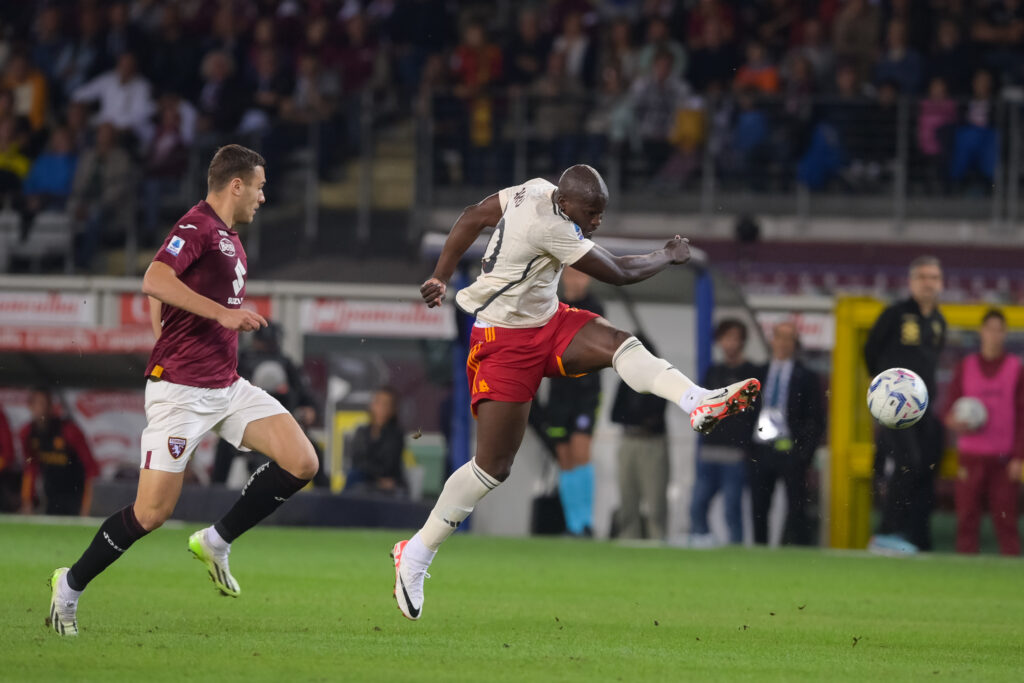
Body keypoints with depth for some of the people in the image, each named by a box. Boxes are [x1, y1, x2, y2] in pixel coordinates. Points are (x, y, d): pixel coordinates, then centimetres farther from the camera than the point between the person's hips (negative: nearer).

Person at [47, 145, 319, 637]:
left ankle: (217, 541, 7)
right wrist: (222, 313, -30)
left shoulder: (230, 239, 17)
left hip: (227, 387, 9)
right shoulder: (197, 227, -12)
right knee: (154, 510, -10)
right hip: (181, 389, -9)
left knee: (302, 463, -6)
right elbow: (154, 282, -30)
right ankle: (70, 586, 9)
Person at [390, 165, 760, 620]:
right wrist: (669, 256, -2)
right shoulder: (551, 228, -29)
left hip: (547, 324, 9)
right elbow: (618, 273, -20)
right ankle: (415, 555, 6)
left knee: (616, 343, -19)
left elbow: (472, 218, 10)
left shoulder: (535, 190, -3)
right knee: (492, 466, -6)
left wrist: (441, 278, 20)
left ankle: (696, 402, -39)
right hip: (505, 340, -9)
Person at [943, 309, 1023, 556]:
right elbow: (949, 408, 11)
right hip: (971, 455, 1)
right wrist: (954, 422, -13)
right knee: (967, 517, -2)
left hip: (1004, 458, -1)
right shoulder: (966, 367, 10)